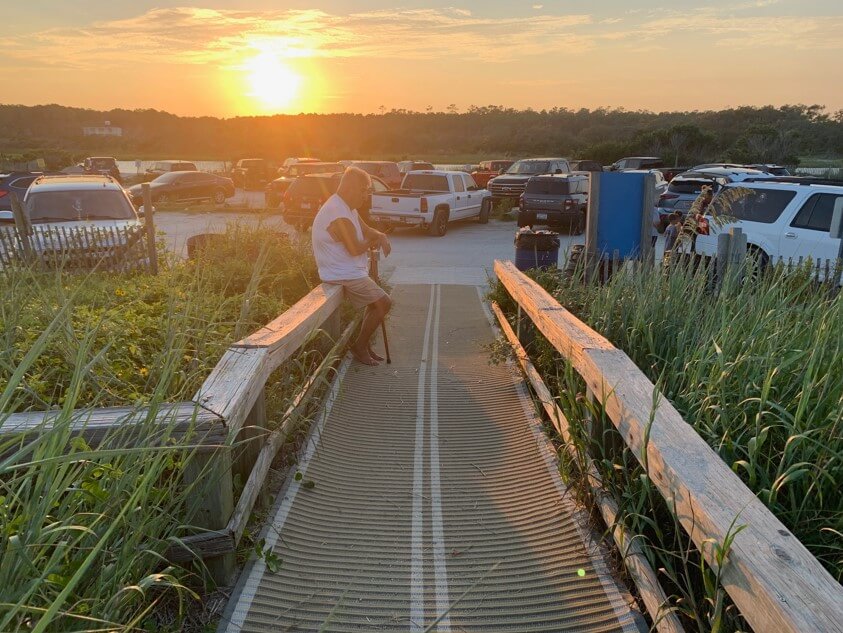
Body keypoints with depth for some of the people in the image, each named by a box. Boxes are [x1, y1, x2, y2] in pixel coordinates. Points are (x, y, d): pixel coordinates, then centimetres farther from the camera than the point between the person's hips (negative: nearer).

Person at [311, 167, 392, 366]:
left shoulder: (347, 207, 12)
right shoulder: (338, 212, -22)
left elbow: (366, 229, 19)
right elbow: (355, 248, -25)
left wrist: (381, 236, -4)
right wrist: (374, 242, -5)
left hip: (349, 271, 11)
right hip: (343, 274, -11)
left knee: (377, 304, 16)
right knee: (383, 303, -9)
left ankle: (364, 344, 24)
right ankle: (360, 346, 3)